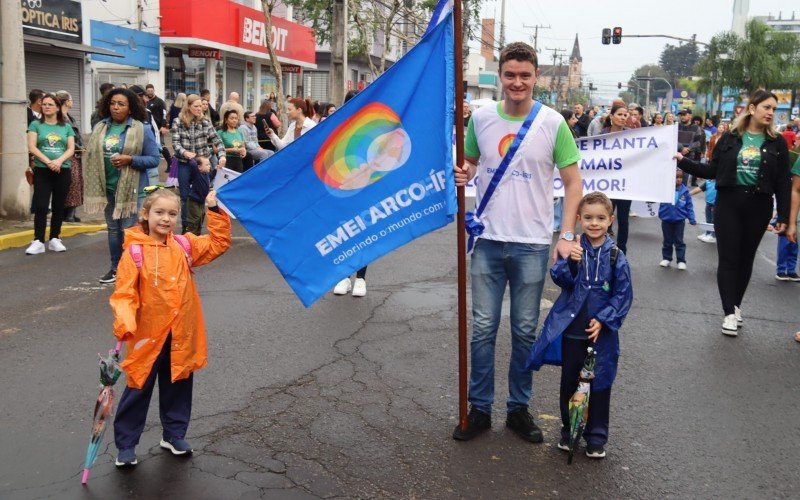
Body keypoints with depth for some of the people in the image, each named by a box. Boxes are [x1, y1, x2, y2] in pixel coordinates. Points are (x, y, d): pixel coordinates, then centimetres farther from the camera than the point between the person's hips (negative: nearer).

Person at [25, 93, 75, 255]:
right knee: (40, 206, -7)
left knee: (58, 206, 6)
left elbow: (71, 149, 2)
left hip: (63, 170, 2)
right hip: (42, 170, -2)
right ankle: (38, 241, -5)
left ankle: (55, 239, 15)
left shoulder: (66, 127, 10)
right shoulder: (36, 125, 5)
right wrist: (48, 162, -17)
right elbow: (32, 147, -5)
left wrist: (59, 161, -16)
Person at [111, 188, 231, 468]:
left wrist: (215, 211, 0)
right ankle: (126, 444, 21)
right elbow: (124, 293, -16)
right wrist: (125, 323, -30)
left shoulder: (184, 246, 2)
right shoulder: (135, 252, -13)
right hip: (148, 337, -4)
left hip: (181, 336, 4)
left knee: (178, 387, 18)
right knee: (138, 390, 7)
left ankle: (174, 434, 35)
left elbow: (219, 243, 8)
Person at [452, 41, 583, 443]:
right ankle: (479, 408, 19)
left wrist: (567, 236, -9)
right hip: (488, 240, 2)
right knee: (483, 329, 6)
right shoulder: (481, 118, 2)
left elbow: (573, 183, 0)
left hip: (532, 244, -1)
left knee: (525, 331, 9)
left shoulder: (552, 122, -4)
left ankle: (519, 408, 24)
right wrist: (462, 174, -7)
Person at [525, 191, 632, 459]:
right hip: (571, 329, 0)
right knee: (569, 382, 13)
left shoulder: (616, 257, -4)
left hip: (600, 332, 0)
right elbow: (560, 279, -15)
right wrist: (571, 262, -34)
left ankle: (596, 437, 23)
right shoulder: (572, 248, -5)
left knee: (599, 384, 8)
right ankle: (569, 429, 31)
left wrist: (603, 320, -10)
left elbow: (623, 295, -1)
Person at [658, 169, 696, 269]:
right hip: (666, 219, 0)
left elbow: (689, 206, 0)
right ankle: (666, 258, 27)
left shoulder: (685, 191, -6)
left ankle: (681, 261, 12)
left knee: (679, 241, 6)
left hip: (679, 220, 0)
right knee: (667, 241, 14)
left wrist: (692, 219, -3)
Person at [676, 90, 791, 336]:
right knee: (728, 258, -2)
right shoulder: (730, 138, 1)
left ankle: (736, 305, 26)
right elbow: (712, 171, 6)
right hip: (729, 203, -1)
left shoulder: (777, 143, 1)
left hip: (759, 206, 1)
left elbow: (783, 182, 1)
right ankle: (730, 312, 1)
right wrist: (683, 161, -3)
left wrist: (783, 216, -3)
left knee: (746, 258, 11)